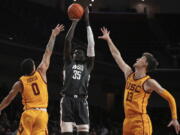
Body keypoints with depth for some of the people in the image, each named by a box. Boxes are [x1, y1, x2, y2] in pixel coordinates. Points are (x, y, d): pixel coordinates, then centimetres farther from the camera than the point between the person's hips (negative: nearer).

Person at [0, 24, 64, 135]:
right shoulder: (41, 73, 5)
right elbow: (48, 53, 12)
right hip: (42, 113, 0)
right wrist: (53, 36, 18)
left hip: (28, 113, 0)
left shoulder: (20, 83, 6)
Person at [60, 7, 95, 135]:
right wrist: (74, 22, 13)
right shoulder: (68, 62, 20)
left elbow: (91, 45, 14)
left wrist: (87, 22, 14)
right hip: (67, 100, -1)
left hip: (81, 101, 1)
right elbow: (67, 41, 14)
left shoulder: (88, 65, 20)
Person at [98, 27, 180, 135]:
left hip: (141, 122, -8)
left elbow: (170, 98, -2)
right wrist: (108, 39, 32)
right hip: (128, 121, 8)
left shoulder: (149, 82, -6)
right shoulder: (129, 74, 14)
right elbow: (117, 55, 25)